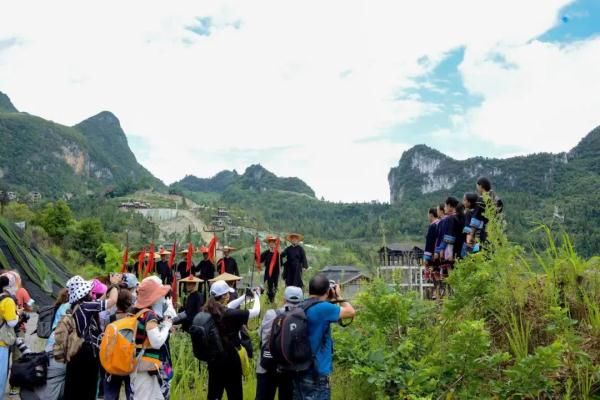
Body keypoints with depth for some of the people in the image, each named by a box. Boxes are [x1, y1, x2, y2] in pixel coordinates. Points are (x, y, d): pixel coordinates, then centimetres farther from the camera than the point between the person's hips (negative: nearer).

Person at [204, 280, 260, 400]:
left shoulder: (208, 312, -3)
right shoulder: (229, 314, -22)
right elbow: (255, 311, -14)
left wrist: (245, 296, 18)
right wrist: (256, 296, 5)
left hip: (213, 359, 6)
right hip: (230, 359, -6)